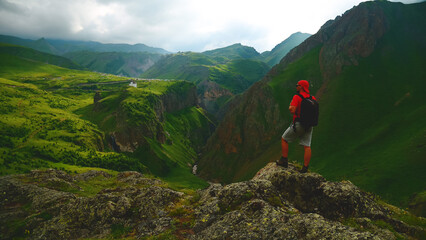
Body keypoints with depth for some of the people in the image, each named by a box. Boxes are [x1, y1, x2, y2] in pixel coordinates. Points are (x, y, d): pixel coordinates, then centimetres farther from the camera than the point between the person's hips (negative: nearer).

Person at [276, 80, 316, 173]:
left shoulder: (297, 97, -12)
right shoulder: (313, 98, 7)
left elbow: (292, 110, -21)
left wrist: (290, 106, 0)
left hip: (298, 124, -5)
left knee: (284, 139, 12)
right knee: (307, 146, 4)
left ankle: (284, 161, 13)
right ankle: (305, 167, 3)